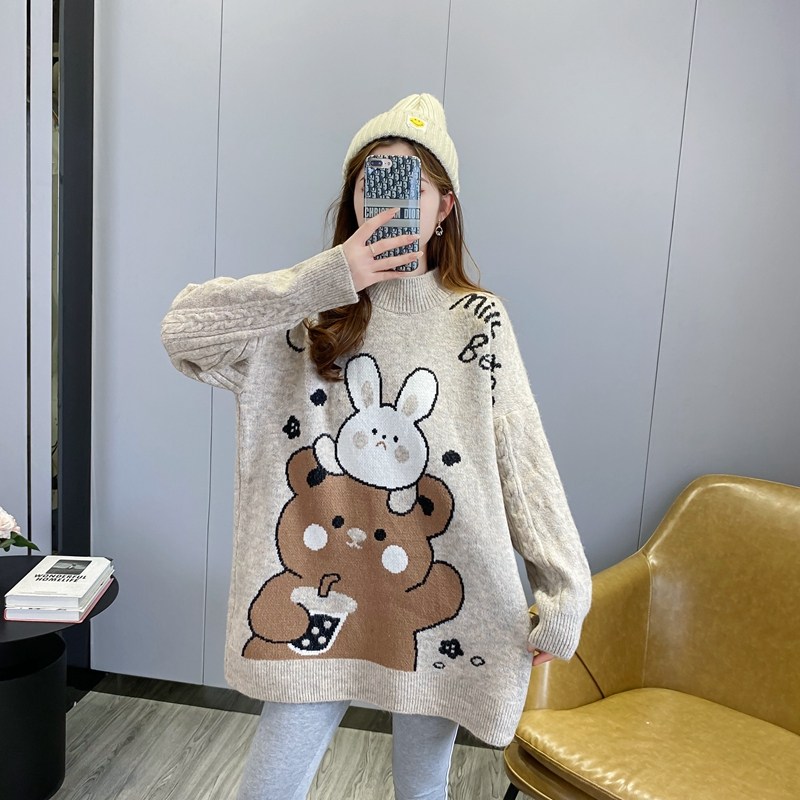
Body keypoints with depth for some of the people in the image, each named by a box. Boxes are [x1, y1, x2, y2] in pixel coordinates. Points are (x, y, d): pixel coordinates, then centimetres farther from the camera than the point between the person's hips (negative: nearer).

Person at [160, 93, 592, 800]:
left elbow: (523, 463, -4)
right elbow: (182, 329, -15)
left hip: (435, 592, 0)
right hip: (322, 586, 1)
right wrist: (325, 279, -23)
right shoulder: (313, 313, -2)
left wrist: (564, 591, -6)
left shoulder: (478, 319, -3)